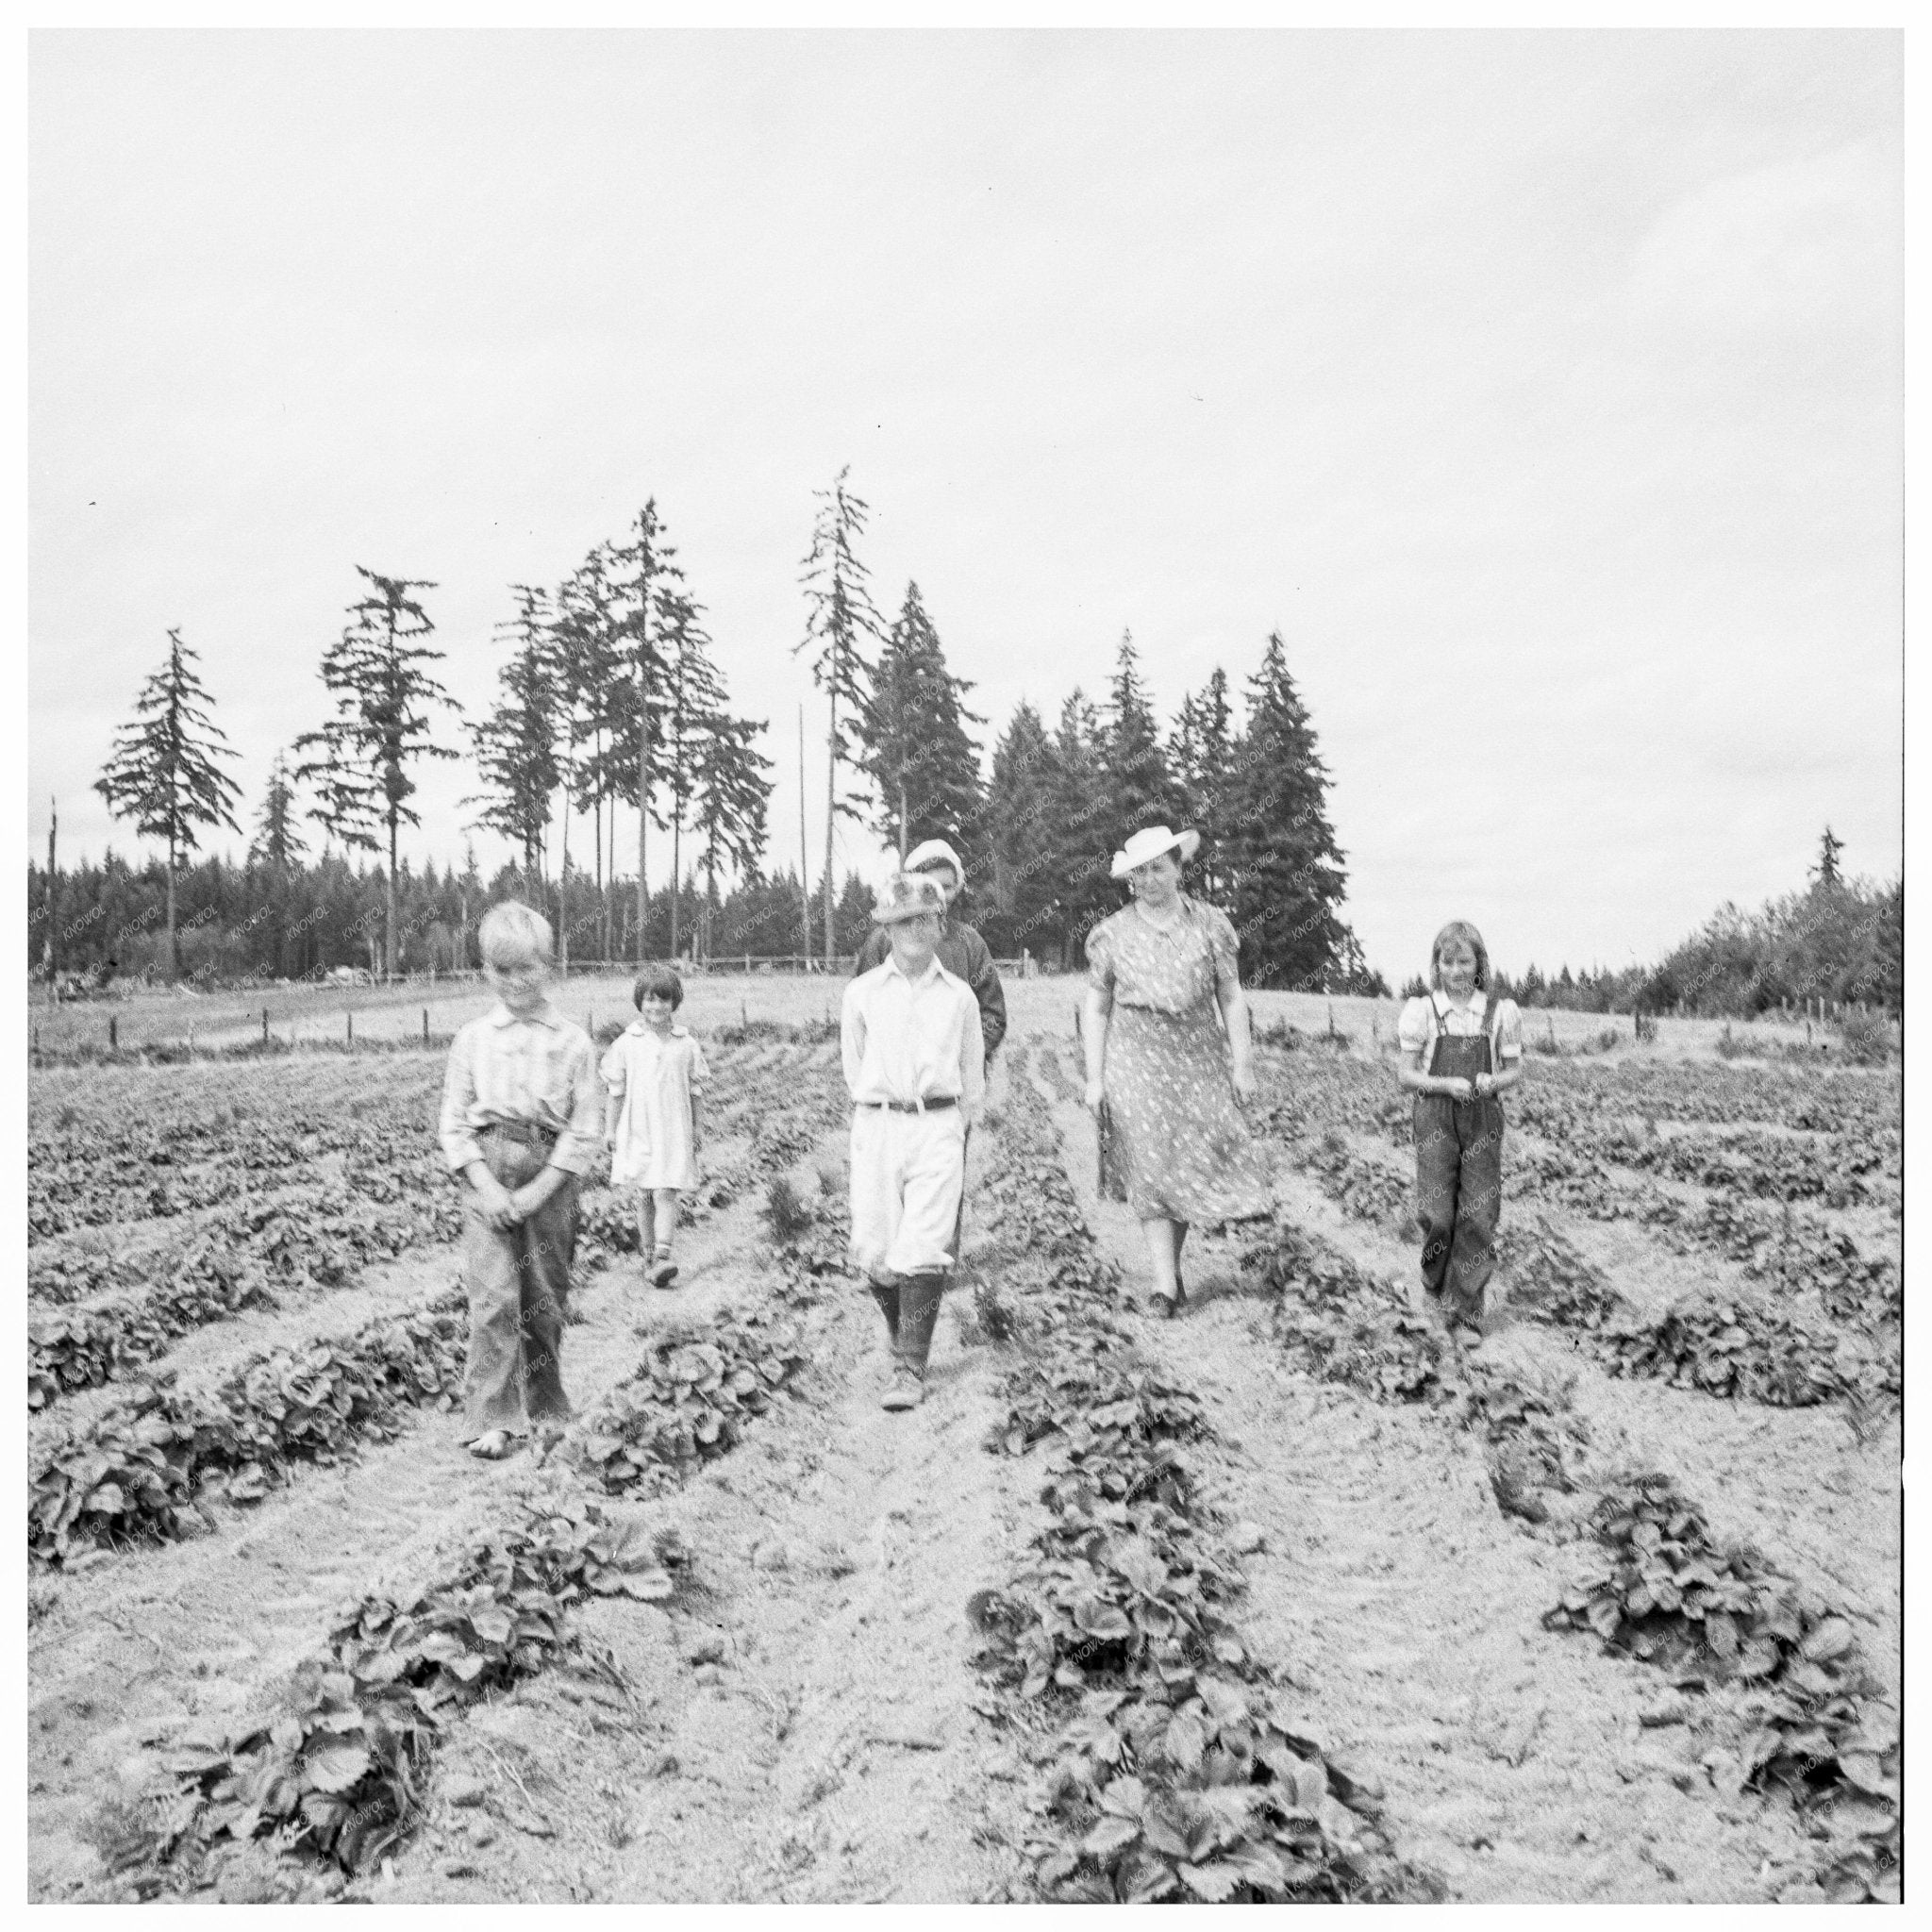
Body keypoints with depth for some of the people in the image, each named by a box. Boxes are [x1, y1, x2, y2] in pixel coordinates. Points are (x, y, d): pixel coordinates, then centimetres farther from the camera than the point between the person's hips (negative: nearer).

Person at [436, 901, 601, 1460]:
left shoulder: (573, 1041, 2)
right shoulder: (473, 1038, 5)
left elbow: (584, 1131, 0)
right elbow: (454, 1124, 4)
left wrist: (539, 1191, -9)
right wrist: (487, 1185, -9)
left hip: (549, 1176, 0)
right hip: (487, 1173, 0)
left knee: (546, 1299, 8)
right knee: (494, 1297, -9)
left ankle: (545, 1408, 25)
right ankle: (493, 1420, -5)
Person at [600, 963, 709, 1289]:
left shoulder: (686, 1044, 1)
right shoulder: (626, 1043, 0)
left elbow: (696, 1088, 9)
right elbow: (615, 1090, 5)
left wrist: (698, 1126, 12)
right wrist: (609, 1129, 4)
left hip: (674, 1130, -1)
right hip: (637, 1129, 1)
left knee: (665, 1193, -11)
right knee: (644, 1196, 8)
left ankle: (663, 1257, -16)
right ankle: (648, 1254, 19)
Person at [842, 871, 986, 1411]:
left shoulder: (959, 996, 6)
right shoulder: (861, 992, 5)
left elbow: (973, 1075, 16)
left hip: (939, 1127, -1)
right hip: (876, 1127, 1)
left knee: (923, 1250, -10)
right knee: (875, 1249, 0)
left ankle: (910, 1370, -8)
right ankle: (903, 1340, 25)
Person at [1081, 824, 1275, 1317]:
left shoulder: (1209, 923, 4)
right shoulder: (1111, 933, 4)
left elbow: (1232, 998, 7)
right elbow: (1095, 1009, 7)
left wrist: (1242, 1063, 2)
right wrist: (1094, 1078, 2)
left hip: (1199, 1054, 1)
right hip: (1136, 1055, -1)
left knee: (1197, 1159, -2)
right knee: (1151, 1164, -6)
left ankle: (1172, 1261, 20)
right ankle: (1165, 1284, -4)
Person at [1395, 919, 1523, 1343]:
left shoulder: (1499, 1012, 2)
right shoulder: (1422, 1011, -1)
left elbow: (1515, 1069, 10)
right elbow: (1405, 1075, 0)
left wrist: (1493, 1081, -12)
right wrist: (1447, 1085, -17)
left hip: (1483, 1120, 1)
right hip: (1436, 1119, -1)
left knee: (1479, 1215, -1)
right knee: (1436, 1213, -6)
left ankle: (1467, 1311, 9)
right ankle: (1435, 1286, 23)